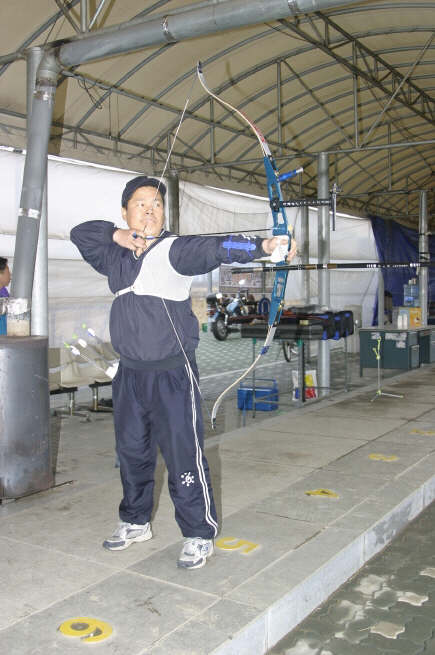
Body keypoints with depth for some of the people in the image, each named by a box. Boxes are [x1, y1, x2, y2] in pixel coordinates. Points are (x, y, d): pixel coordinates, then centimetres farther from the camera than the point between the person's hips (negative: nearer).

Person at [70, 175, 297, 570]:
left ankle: (200, 535, 12)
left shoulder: (173, 251, -10)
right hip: (130, 374, 6)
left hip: (171, 374, -6)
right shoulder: (115, 256, 9)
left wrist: (263, 246, -45)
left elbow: (214, 248, -26)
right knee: (132, 451, 19)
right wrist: (118, 235, -3)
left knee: (184, 455, -4)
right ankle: (136, 522, 38)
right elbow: (80, 233, 18)